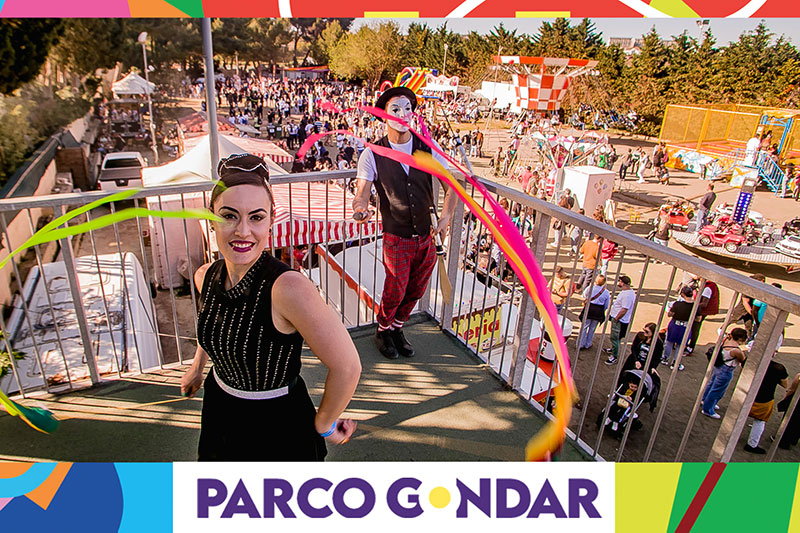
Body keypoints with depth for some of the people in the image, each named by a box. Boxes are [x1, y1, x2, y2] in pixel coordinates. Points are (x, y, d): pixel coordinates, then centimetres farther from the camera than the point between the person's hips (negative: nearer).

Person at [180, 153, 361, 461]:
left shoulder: (288, 288, -34)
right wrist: (198, 365, 21)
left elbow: (346, 366, -29)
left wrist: (324, 425, -15)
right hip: (219, 412, 6)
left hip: (277, 424, -6)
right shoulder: (205, 277, -11)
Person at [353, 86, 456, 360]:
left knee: (416, 291, 15)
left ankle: (397, 329, 41)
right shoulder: (372, 154, -7)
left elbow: (451, 187, -1)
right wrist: (360, 206, -39)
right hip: (396, 237, -3)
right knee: (395, 291, 2)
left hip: (426, 236, 3)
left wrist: (446, 216, -17)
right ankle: (382, 331, 32)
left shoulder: (427, 148, -1)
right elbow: (362, 192, -15)